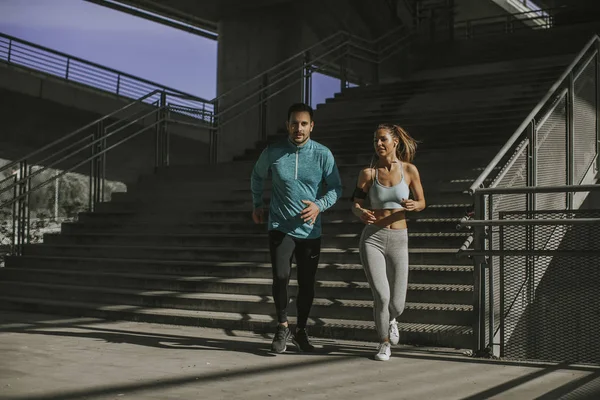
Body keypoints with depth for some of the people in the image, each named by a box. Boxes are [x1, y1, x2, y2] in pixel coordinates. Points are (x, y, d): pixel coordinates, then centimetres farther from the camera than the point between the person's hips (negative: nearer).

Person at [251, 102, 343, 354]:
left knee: (307, 284, 9)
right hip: (280, 227, -1)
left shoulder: (323, 154, -7)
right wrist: (257, 204, 16)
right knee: (281, 276, -19)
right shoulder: (273, 152, -4)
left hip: (310, 230, 1)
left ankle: (301, 331, 30)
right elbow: (257, 175, 17)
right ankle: (282, 327, 2)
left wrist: (319, 205, -16)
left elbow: (336, 188, 2)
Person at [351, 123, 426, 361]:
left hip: (398, 241, 1)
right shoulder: (368, 173, -2)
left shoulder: (409, 170, -1)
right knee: (381, 296, -14)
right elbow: (355, 205, 3)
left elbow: (422, 203, 7)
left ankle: (391, 319, 41)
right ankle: (384, 343, 13)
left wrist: (413, 205, -17)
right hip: (372, 238, -1)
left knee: (397, 305, 1)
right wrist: (361, 214, -22)